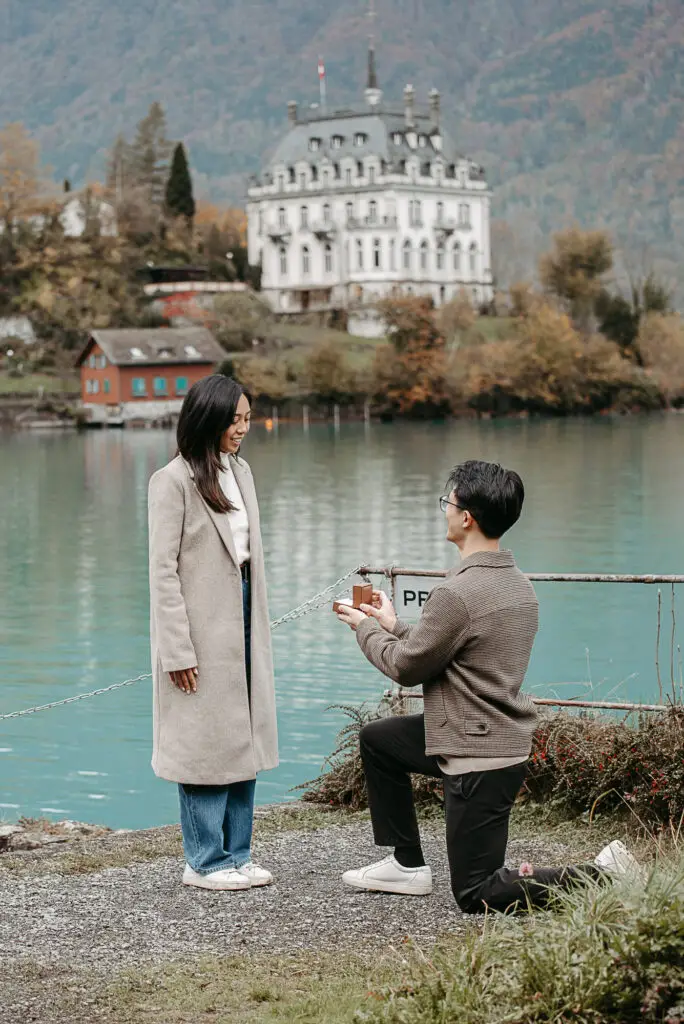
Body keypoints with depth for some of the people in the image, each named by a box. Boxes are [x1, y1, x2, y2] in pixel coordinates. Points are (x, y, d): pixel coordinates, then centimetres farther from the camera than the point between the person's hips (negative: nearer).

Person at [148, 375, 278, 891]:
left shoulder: (240, 473, 11)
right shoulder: (173, 481, -10)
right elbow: (163, 570, -12)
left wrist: (258, 627, 13)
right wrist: (178, 650, -16)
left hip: (242, 623, 7)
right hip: (203, 628, -7)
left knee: (245, 738, 10)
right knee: (207, 742, -2)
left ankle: (236, 853, 18)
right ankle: (206, 861, 8)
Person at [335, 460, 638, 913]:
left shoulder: (457, 593, -24)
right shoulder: (518, 583, 5)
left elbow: (407, 667, -11)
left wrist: (366, 628, 7)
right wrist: (392, 625, 22)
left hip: (480, 761, -10)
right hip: (506, 740, 10)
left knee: (477, 894, 0)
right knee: (377, 738, 25)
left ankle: (601, 877, -10)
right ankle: (407, 864, 30)